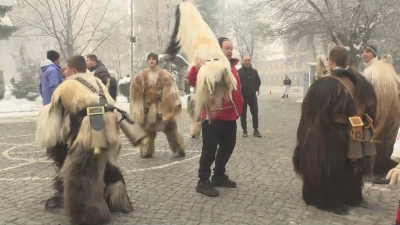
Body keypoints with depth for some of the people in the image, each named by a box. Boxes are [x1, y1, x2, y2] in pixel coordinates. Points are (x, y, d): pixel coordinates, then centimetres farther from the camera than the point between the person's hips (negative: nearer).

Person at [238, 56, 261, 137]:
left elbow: (258, 81, 14)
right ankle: (244, 130, 12)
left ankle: (256, 130, 9)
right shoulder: (239, 71, -3)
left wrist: (255, 89, 0)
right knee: (243, 114, 4)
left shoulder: (254, 71, 8)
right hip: (242, 96, -2)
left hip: (252, 96, 3)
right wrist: (240, 91, -12)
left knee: (255, 114, 2)